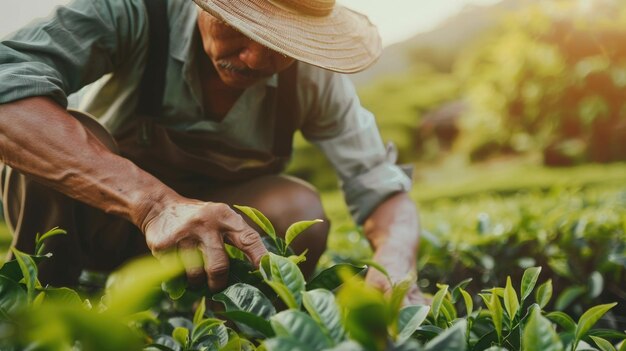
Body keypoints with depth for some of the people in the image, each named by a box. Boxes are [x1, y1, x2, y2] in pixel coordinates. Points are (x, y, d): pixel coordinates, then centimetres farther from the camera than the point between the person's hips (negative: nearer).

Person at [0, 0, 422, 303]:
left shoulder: (311, 75, -18)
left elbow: (383, 190, -17)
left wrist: (394, 272, -40)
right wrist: (152, 201, -53)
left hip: (212, 229, 2)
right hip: (95, 217, -2)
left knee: (299, 210, -26)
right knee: (65, 136, -31)